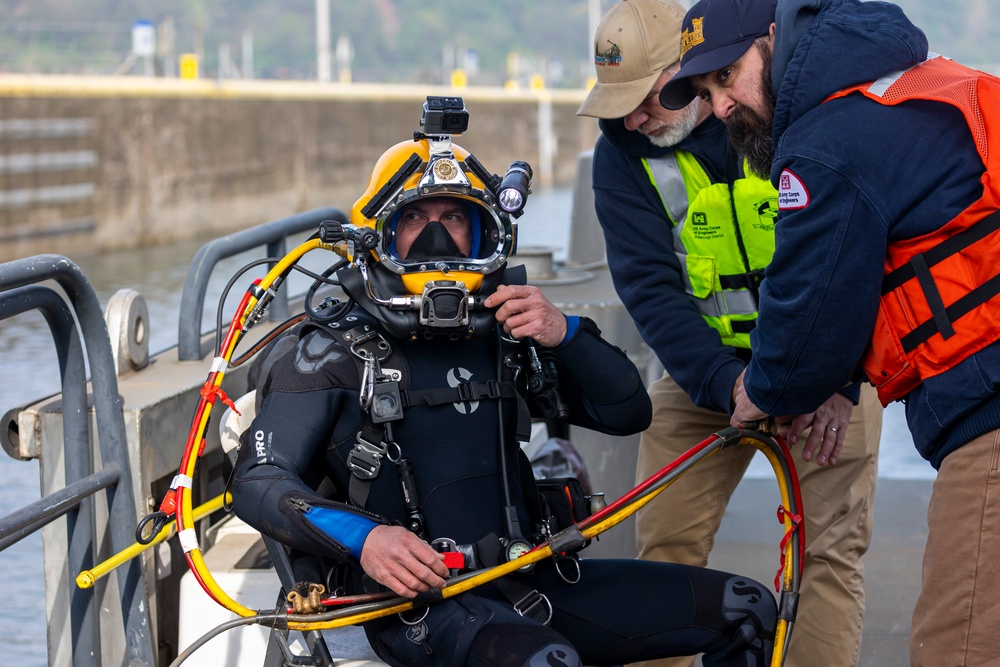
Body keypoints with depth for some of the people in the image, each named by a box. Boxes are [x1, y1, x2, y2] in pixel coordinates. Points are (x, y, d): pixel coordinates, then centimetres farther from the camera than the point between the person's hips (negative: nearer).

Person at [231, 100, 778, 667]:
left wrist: (565, 334, -5)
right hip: (418, 599, -6)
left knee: (746, 609, 2)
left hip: (526, 581, 6)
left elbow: (628, 412, 14)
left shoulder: (502, 336, 16)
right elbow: (260, 482, -7)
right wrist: (362, 537, -24)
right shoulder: (335, 353, 1)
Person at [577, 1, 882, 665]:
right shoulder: (623, 156, -8)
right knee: (666, 544, -4)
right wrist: (726, 382, -28)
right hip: (708, 366, 2)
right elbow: (649, 288, -14)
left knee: (832, 547, -8)